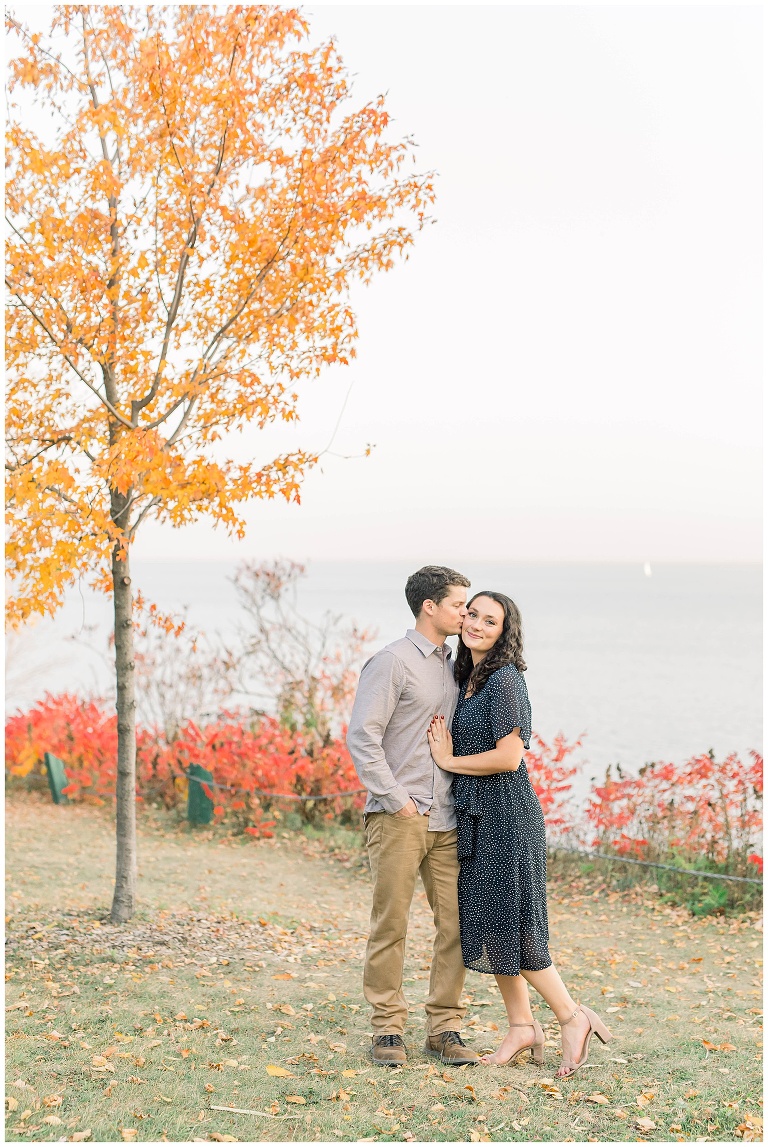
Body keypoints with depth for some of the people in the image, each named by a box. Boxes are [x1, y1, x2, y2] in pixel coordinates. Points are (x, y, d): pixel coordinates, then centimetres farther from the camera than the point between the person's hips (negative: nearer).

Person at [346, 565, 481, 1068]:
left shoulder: (452, 666, 16)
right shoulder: (393, 662, -6)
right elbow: (362, 737, -12)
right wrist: (396, 800, -14)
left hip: (447, 819, 7)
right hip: (400, 818, -7)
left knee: (457, 923, 4)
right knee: (391, 924, -1)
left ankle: (445, 1027, 12)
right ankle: (388, 1029, 7)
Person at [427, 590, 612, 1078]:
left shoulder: (504, 679, -15)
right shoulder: (468, 678, 12)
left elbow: (508, 757, -20)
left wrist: (449, 761, -11)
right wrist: (444, 742, 2)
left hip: (505, 810, -9)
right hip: (477, 814, 9)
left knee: (508, 923, -6)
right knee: (486, 922, 10)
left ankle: (573, 1017, 6)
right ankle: (522, 1026, 18)